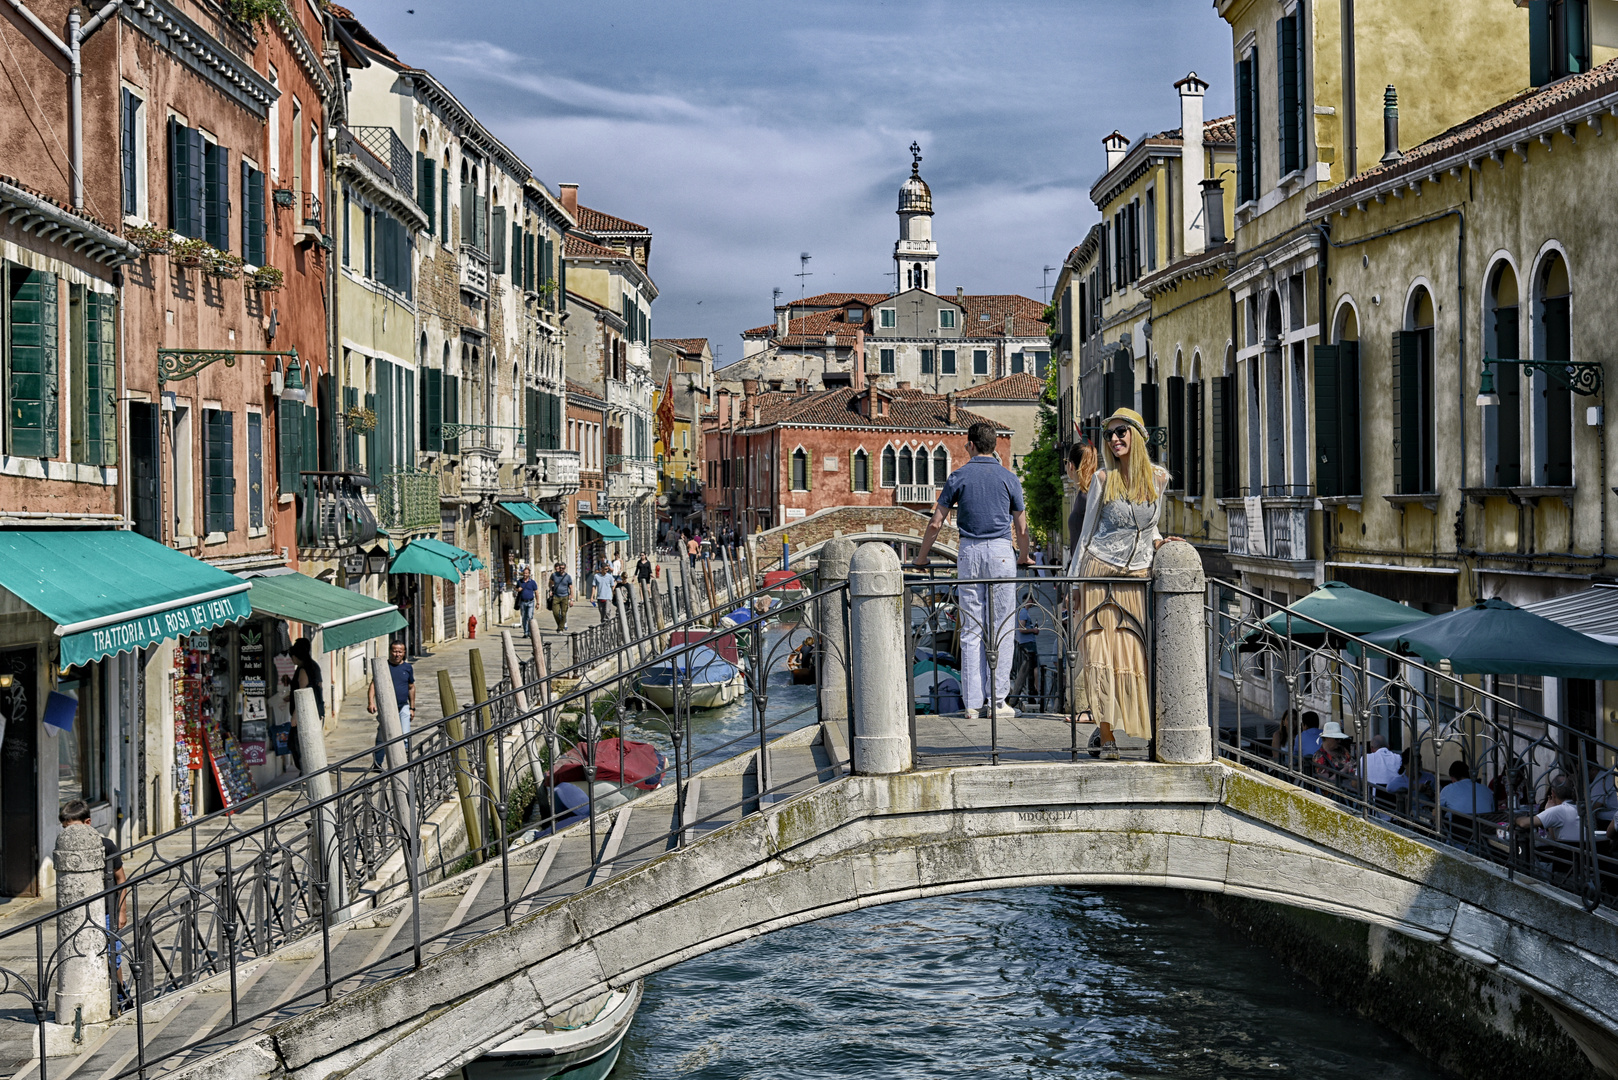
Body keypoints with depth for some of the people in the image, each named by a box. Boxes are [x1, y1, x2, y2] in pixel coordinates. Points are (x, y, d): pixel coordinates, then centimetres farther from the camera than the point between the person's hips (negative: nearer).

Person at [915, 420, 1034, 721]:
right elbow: (1021, 528, 9)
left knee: (971, 631, 4)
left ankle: (973, 704, 3)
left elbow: (936, 522, 5)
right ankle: (998, 700, 0)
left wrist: (922, 557, 17)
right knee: (1001, 629, 2)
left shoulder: (959, 477, 4)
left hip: (969, 551, 1)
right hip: (1001, 551, -1)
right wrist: (1024, 558, 27)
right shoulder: (1009, 478, 5)